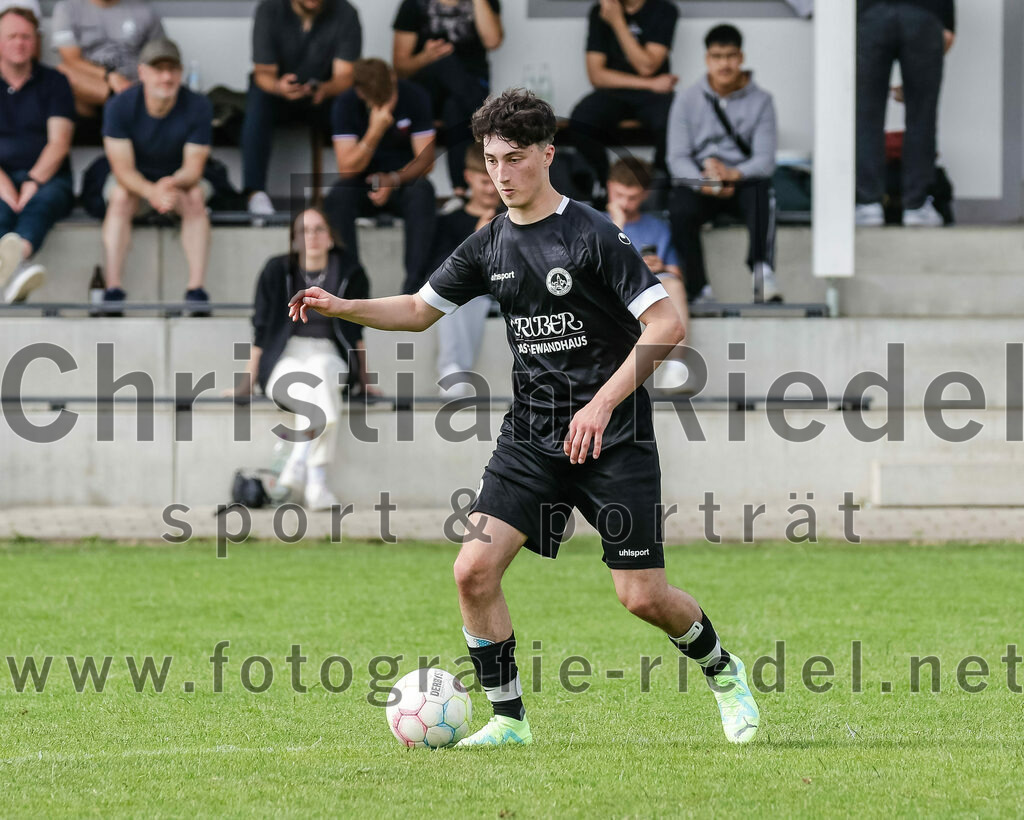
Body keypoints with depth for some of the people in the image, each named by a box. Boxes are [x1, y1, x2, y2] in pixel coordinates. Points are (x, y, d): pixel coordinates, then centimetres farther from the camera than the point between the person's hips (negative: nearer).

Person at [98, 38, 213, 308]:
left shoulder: (198, 107, -17)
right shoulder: (119, 106, -20)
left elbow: (193, 169, -18)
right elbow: (123, 169, -24)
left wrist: (173, 183, -43)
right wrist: (152, 192, -45)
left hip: (179, 179, 1)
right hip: (135, 182, -1)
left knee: (194, 196, -32)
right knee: (121, 196, -34)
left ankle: (197, 287, -40)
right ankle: (113, 288, -43)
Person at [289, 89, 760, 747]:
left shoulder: (594, 235, -12)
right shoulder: (491, 245, 6)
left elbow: (667, 325, -17)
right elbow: (420, 309, 19)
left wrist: (602, 403, -24)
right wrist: (341, 307, 3)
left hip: (614, 439, -5)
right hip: (532, 439, 5)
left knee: (644, 596, -5)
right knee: (474, 570, -11)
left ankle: (723, 672, 25)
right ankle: (508, 718, 2)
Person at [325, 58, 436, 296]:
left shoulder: (414, 97, -10)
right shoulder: (346, 106, -12)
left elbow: (426, 160, -9)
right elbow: (347, 169, -19)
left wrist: (393, 180, -27)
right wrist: (375, 131, -32)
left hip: (403, 181, 0)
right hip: (363, 184, 0)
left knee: (422, 192, -35)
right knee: (338, 197, -33)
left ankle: (415, 283, -38)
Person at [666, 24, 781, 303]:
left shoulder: (760, 100, 5)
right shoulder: (688, 100, 7)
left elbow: (765, 159, -4)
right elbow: (678, 157, 0)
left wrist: (735, 174, -25)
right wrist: (703, 182, -21)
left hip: (743, 180, 0)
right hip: (697, 181, 0)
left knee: (762, 193, -36)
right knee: (680, 210, -33)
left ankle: (762, 269, -47)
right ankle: (699, 288, -31)